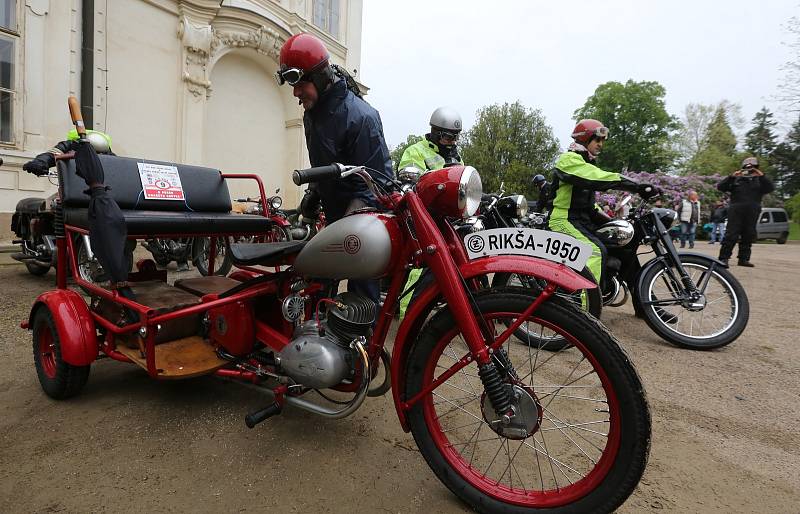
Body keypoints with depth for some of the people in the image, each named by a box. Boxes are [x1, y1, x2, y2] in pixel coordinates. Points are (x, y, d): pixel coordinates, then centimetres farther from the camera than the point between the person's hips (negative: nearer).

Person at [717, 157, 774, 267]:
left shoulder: (759, 180, 15)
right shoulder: (736, 179, 9)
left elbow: (770, 188, 0)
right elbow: (720, 187, -1)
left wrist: (762, 176, -11)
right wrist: (732, 177, -13)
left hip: (752, 213, 3)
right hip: (736, 211, -3)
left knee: (748, 236, 6)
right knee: (731, 235, -10)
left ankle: (743, 259, 12)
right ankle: (723, 258, -12)